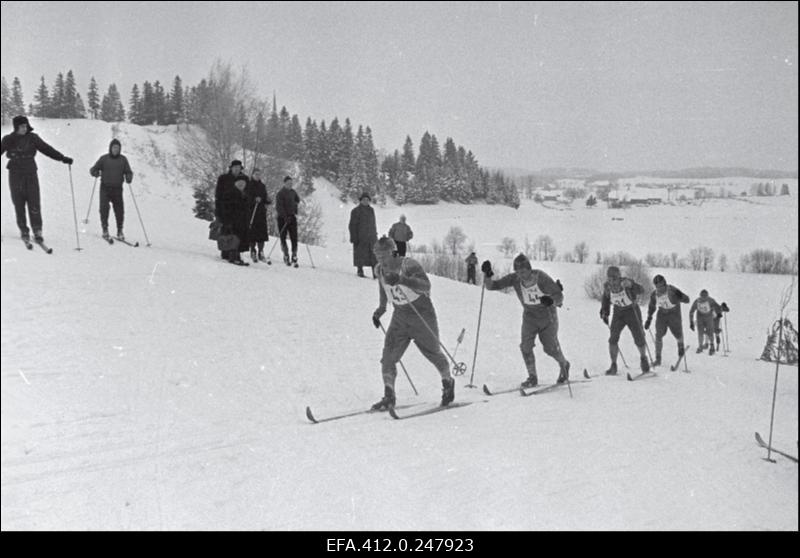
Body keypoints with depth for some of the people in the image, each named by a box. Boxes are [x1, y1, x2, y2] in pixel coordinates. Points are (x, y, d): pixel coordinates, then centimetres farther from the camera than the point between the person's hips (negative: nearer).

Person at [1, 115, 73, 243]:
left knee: (34, 204, -7)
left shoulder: (32, 138, 2)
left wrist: (63, 158, -5)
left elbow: (47, 149, 2)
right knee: (19, 204, 3)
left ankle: (37, 231, -3)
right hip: (15, 175, 0)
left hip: (31, 174, 0)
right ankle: (24, 231, 14)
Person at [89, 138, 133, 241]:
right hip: (105, 187, -1)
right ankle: (105, 229, 1)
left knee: (119, 210, -3)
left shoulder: (123, 159, 7)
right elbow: (93, 169, 3)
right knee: (104, 207, -13)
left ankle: (120, 231, 13)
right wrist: (95, 172, -20)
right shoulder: (104, 158, 2)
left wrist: (129, 178, -13)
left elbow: (128, 172, 9)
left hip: (117, 188, 1)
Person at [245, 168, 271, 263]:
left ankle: (260, 253, 7)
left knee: (262, 233, 0)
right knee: (252, 232, -6)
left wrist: (268, 200, -3)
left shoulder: (262, 186, 17)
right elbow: (245, 198, -8)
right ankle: (253, 252, 4)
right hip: (251, 211, -4)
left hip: (261, 212, 4)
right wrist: (254, 199, -24)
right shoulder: (248, 185, 1)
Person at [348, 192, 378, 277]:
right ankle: (360, 270, 12)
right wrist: (354, 238, -13)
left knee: (374, 255, -4)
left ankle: (375, 272, -6)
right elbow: (352, 225, -6)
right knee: (360, 254, 0)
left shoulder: (371, 210, 15)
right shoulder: (356, 211, -4)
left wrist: (375, 234, 19)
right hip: (360, 237, -5)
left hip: (371, 236, 5)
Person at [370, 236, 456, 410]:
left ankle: (448, 383, 38)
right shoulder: (380, 270, -3)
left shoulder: (409, 266, -23)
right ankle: (389, 397, -6)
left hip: (423, 315, -5)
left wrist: (402, 280, -48)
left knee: (434, 353, 12)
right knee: (388, 357, -11)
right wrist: (381, 308, 18)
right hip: (400, 317, 5)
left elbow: (426, 286, -36)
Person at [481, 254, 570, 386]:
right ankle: (532, 377, 1)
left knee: (551, 348, 5)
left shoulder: (541, 278, -27)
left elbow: (559, 296, -24)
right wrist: (487, 275, -38)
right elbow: (492, 286, -18)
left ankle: (564, 365, 37)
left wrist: (551, 301, -46)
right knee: (526, 346, -13)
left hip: (547, 316, -3)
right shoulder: (514, 278, -18)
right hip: (529, 315, 3)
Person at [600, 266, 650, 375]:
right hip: (618, 313, 2)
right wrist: (604, 313, 0)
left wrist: (630, 285, -61)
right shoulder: (607, 286, -15)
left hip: (632, 312, -2)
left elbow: (641, 290, -42)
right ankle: (613, 366, -4)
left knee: (639, 339, 0)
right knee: (613, 339, -14)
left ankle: (643, 358, 31)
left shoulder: (626, 282, -27)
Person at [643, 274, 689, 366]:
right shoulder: (654, 295, -9)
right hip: (662, 315, 3)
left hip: (674, 315, -3)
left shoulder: (672, 291, -24)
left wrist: (680, 296, -47)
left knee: (678, 335, 7)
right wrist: (649, 319, 8)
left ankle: (681, 346, 44)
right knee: (658, 335, -11)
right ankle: (658, 359, -5)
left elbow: (687, 300, -25)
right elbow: (651, 307, 10)